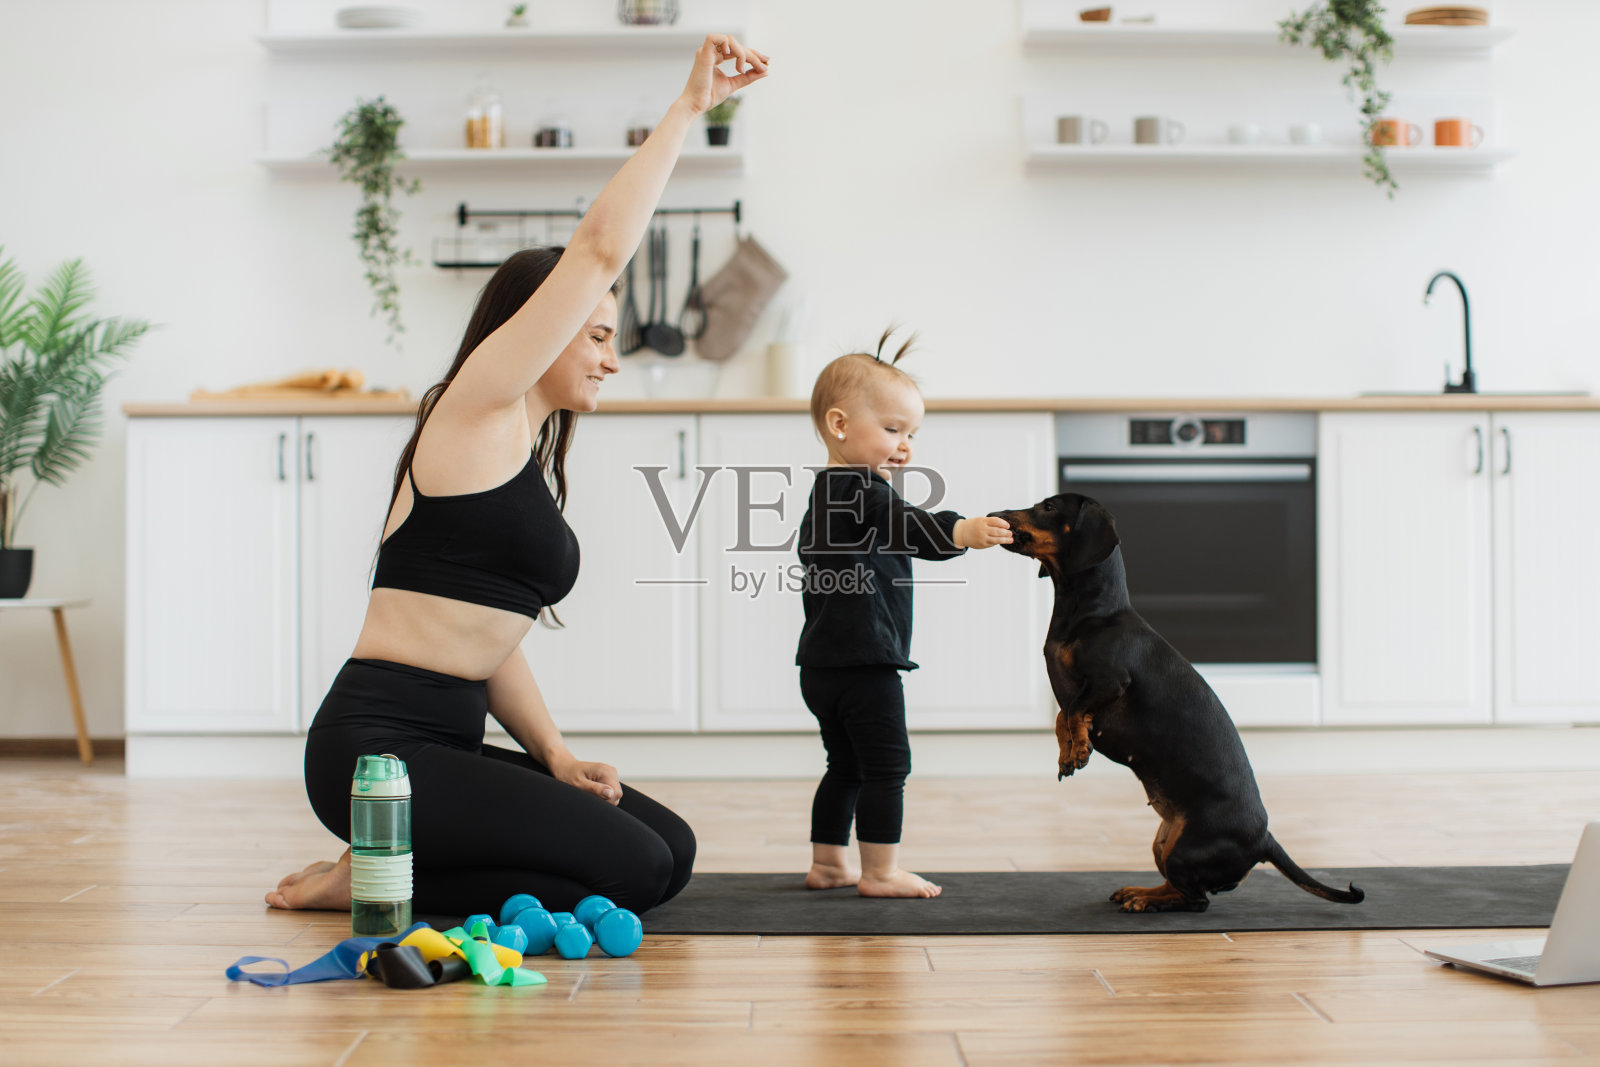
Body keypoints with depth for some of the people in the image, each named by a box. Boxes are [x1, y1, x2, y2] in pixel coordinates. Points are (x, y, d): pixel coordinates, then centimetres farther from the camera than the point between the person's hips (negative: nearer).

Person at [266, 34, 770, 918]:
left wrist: (556, 757, 4)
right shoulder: (474, 415, -6)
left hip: (445, 746, 9)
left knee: (670, 851, 4)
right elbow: (598, 248, -13)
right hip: (379, 747, -9)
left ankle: (382, 876, 9)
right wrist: (687, 106, -8)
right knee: (629, 871, -16)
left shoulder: (530, 460, 20)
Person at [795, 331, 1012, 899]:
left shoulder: (823, 496, 17)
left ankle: (828, 863, 25)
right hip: (864, 663, -10)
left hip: (823, 661, 10)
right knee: (886, 767, -2)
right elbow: (911, 529, -35)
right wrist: (963, 532, -50)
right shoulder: (865, 491, -15)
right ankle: (880, 872, 1)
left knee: (846, 767, 18)